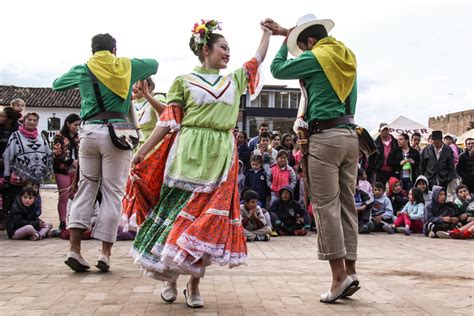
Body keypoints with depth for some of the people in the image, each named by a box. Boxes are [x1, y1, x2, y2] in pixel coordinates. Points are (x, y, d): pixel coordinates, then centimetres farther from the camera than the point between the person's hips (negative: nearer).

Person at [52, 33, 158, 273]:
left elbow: (56, 84, 29)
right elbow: (154, 64, 27)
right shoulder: (125, 66, 11)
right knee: (113, 192, 1)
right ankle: (105, 253, 0)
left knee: (86, 187, 9)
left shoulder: (82, 70, 12)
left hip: (89, 131, 2)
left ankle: (74, 248, 2)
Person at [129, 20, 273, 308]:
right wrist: (143, 151, -3)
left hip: (221, 157, 3)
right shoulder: (184, 82, 5)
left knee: (208, 219, -1)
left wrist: (268, 32, 32)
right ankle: (169, 275, 15)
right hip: (189, 154, -3)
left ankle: (194, 284, 8)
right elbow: (168, 122, 2)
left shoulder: (235, 80, 17)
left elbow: (258, 59, 29)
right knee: (179, 211, -2)